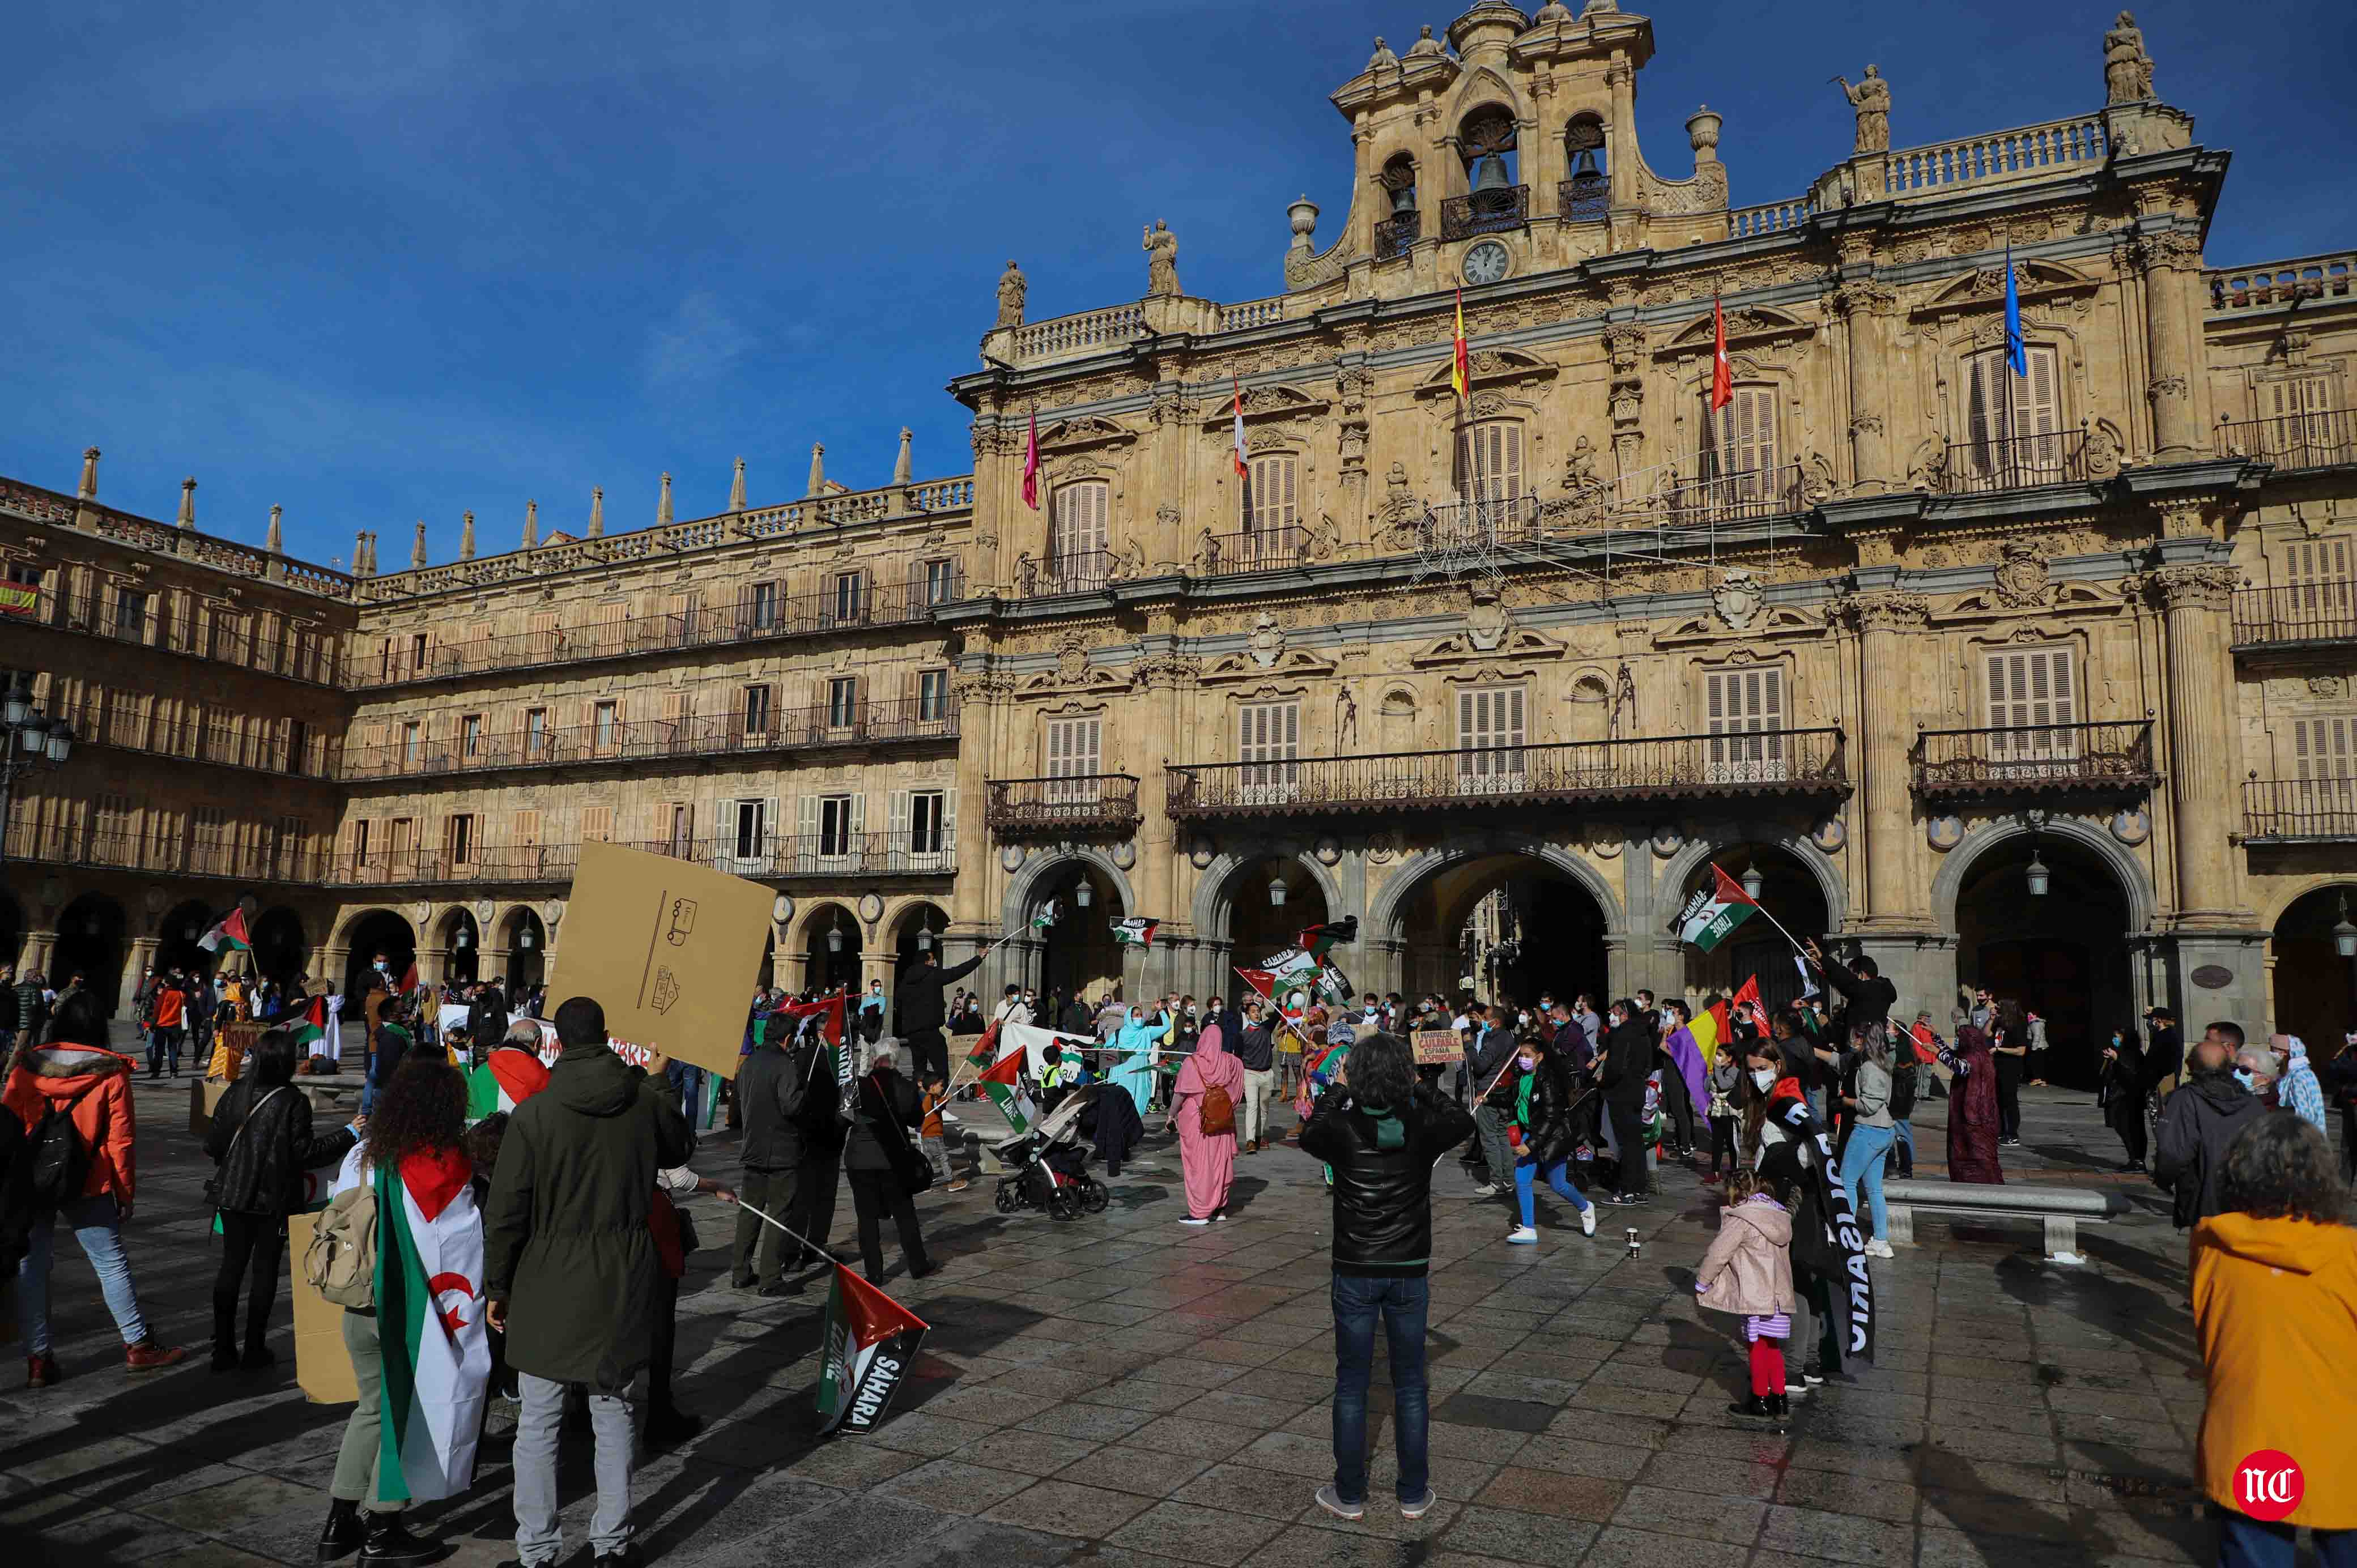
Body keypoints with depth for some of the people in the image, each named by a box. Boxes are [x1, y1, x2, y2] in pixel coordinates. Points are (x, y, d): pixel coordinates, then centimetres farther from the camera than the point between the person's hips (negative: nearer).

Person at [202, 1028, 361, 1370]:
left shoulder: (235, 1093, -2)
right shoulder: (293, 1101, -15)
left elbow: (212, 1145, 3)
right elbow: (304, 1152, -14)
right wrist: (350, 1134, -7)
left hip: (232, 1197, 4)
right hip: (273, 1201, -4)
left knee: (231, 1267, 13)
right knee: (265, 1271, 7)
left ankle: (223, 1349, 14)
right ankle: (254, 1349, 11)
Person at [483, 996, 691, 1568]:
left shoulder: (534, 1113, -12)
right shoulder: (648, 1103, -4)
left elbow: (506, 1210, -8)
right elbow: (678, 1151, 18)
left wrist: (497, 1287, 3)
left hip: (549, 1286, -3)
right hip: (623, 1284, 3)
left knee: (538, 1422, 9)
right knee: (613, 1413, 14)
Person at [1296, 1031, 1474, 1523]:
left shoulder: (1341, 1128, -15)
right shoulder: (1423, 1128, -12)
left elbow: (1307, 1138, 9)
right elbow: (1465, 1123, 11)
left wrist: (1334, 1091, 18)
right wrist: (1419, 1092, 16)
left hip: (1355, 1274, -1)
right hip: (1410, 1274, 1)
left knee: (1351, 1385, 10)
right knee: (1411, 1385, 13)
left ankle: (1350, 1495, 18)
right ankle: (1414, 1495, 22)